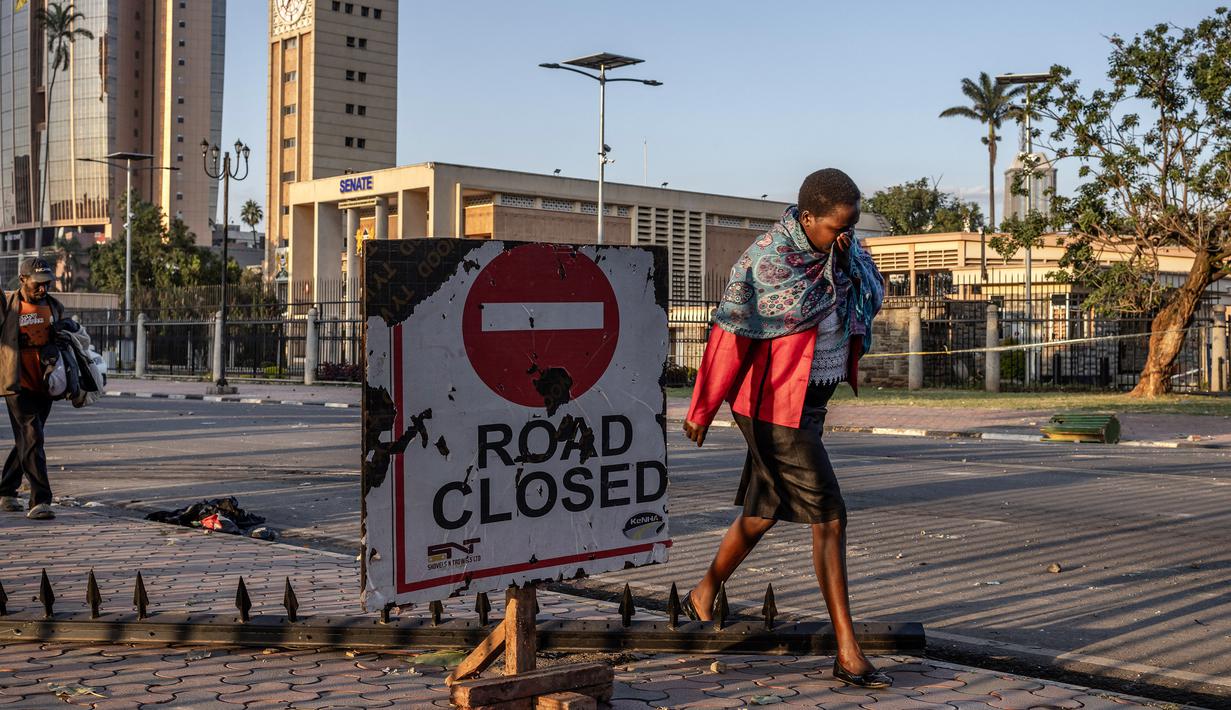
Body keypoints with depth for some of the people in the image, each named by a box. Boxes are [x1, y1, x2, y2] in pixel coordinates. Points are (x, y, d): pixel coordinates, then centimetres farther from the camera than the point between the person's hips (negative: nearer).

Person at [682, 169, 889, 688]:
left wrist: (847, 261, -16)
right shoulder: (763, 262, -20)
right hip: (776, 405, -8)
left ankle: (703, 597, 39)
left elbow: (872, 294, 4)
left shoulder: (840, 245, 3)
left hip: (813, 398, 8)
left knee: (765, 510, 19)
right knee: (828, 516, -9)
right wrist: (702, 410, -6)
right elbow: (729, 338, -14)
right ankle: (848, 654, -2)